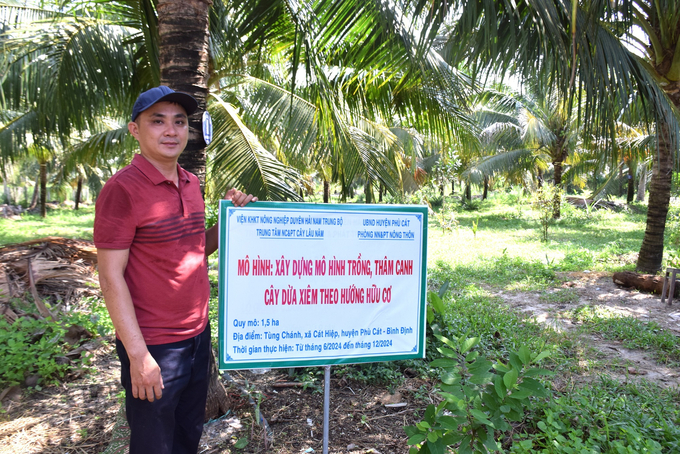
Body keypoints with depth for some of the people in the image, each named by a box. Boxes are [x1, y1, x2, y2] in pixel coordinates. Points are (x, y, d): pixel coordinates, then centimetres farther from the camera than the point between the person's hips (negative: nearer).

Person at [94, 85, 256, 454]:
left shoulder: (190, 183, 7)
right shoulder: (122, 189, -16)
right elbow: (111, 276, -16)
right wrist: (138, 354, -18)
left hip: (199, 336, 7)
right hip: (153, 346, -7)